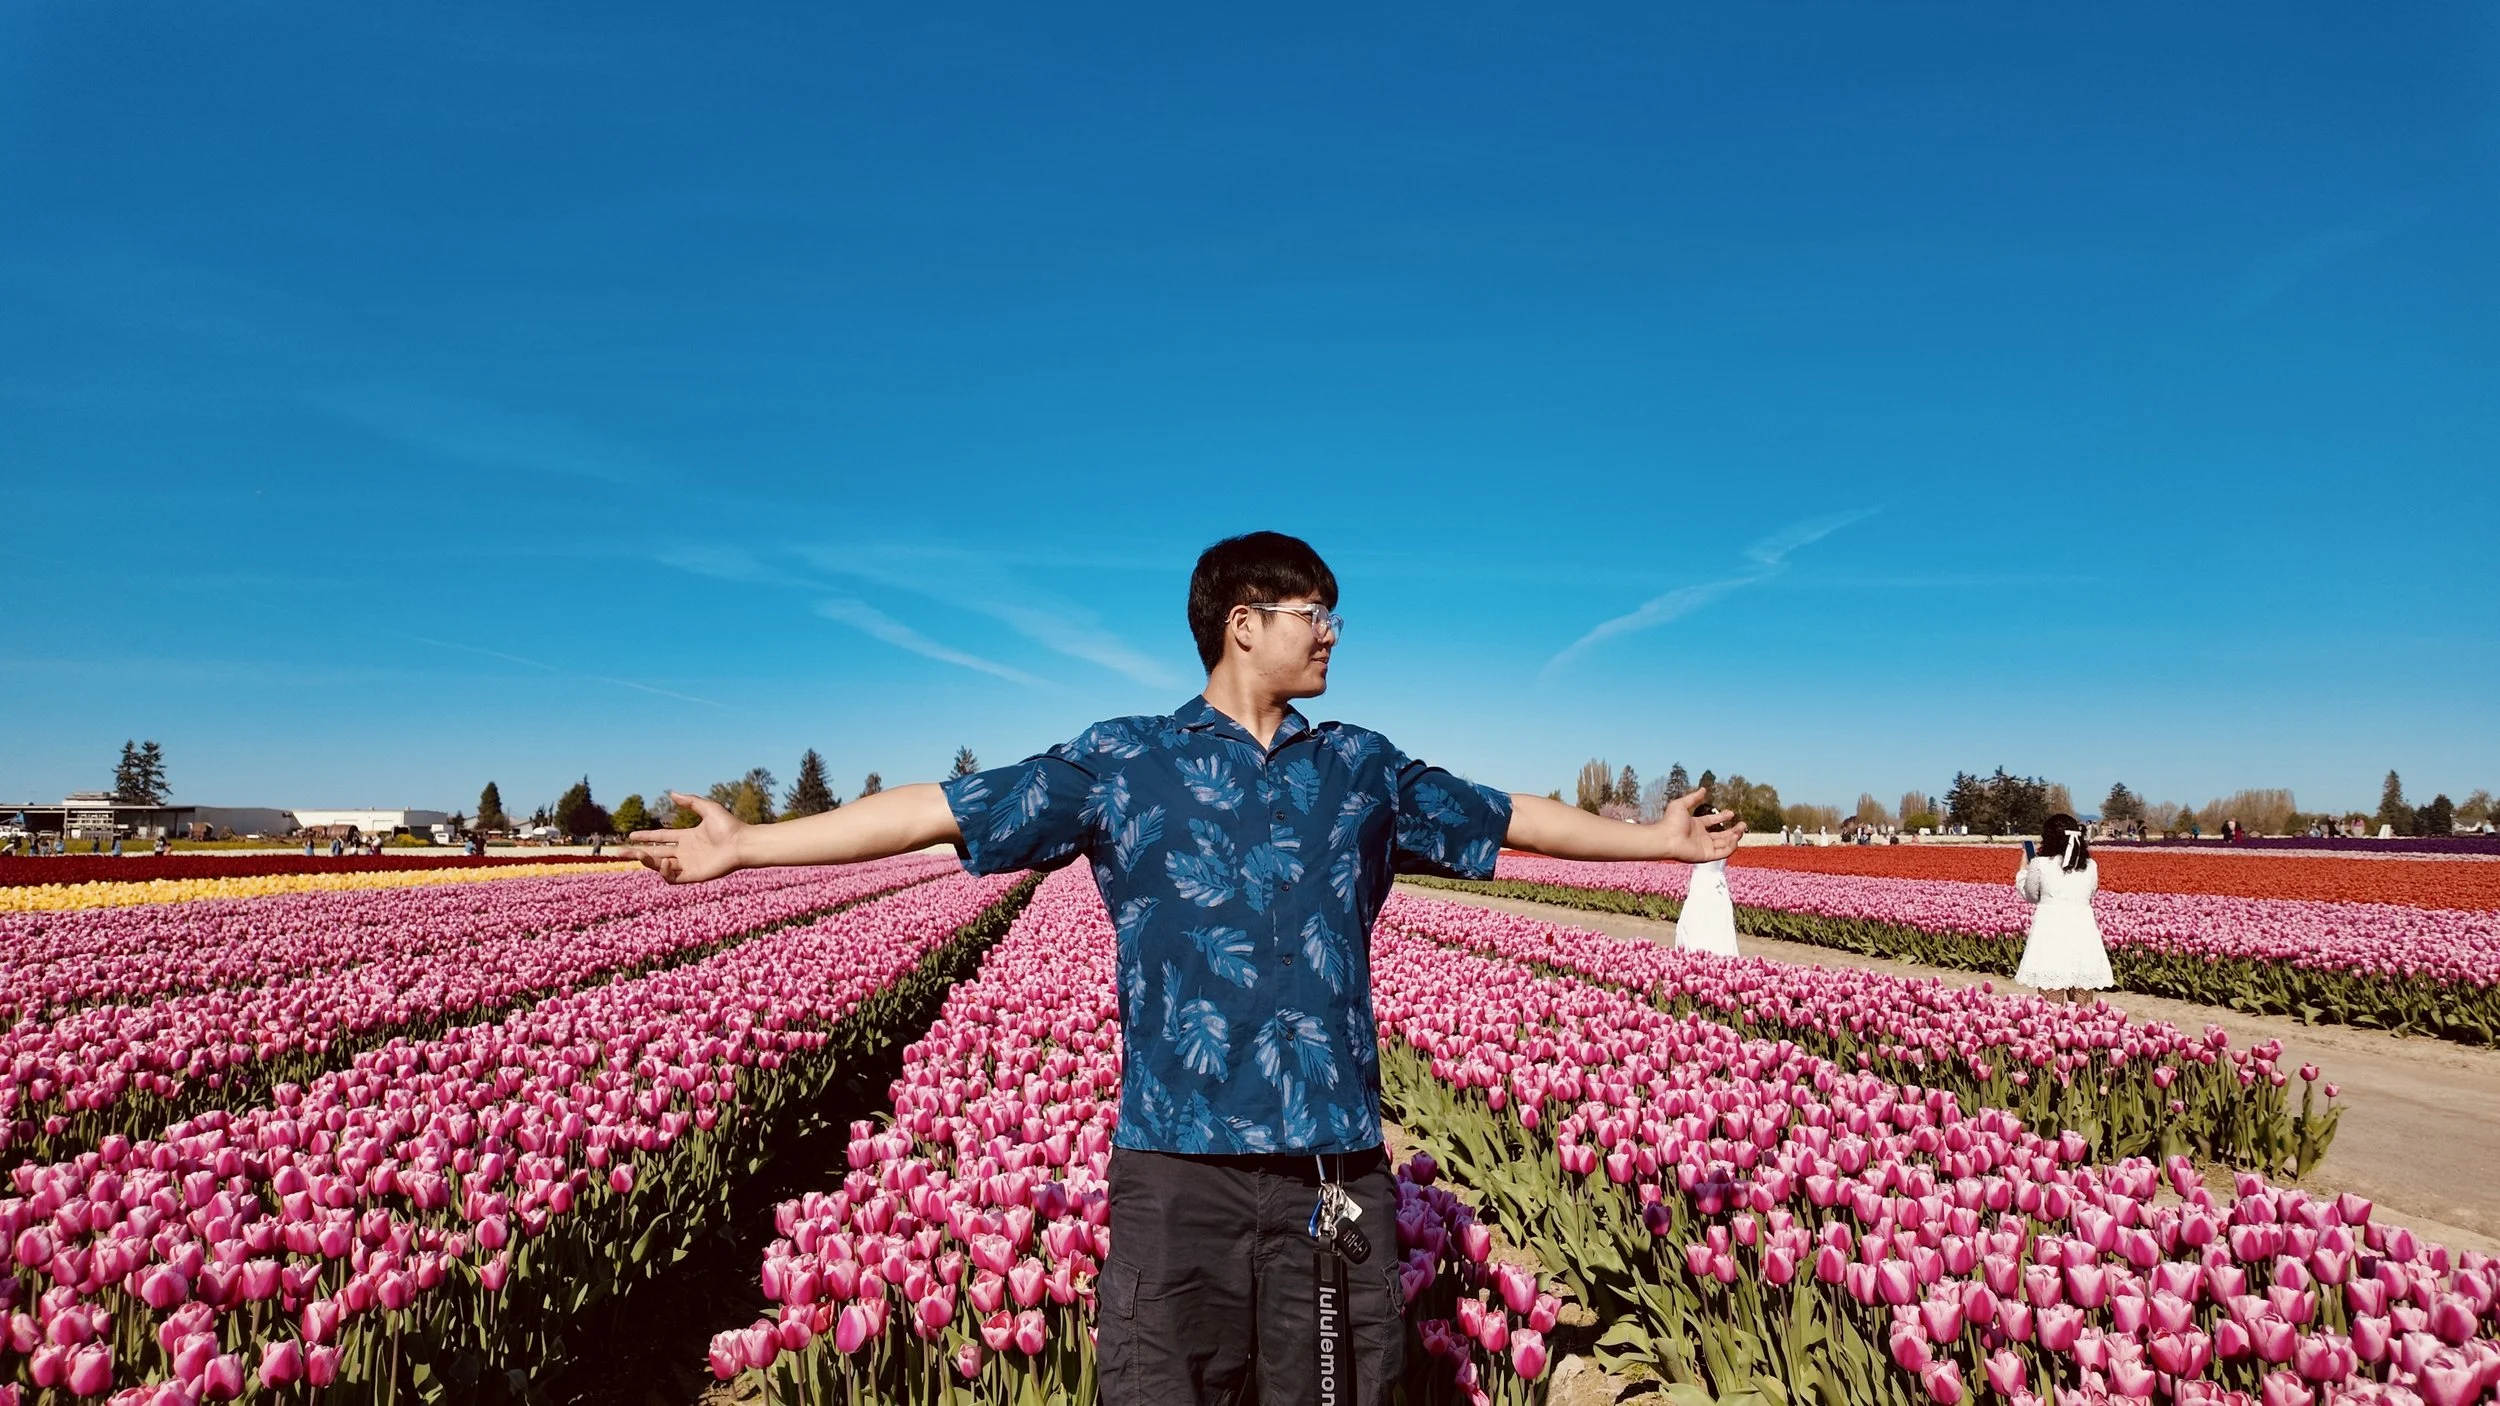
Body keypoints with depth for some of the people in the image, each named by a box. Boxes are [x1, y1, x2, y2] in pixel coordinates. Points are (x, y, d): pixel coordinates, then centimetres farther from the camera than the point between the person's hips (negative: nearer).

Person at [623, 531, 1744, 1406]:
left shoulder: (1361, 768, 12)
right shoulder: (1121, 762, 2)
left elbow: (1507, 817, 23)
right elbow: (940, 808, 0)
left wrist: (1653, 838, 29)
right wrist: (747, 843, -2)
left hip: (1337, 1162, 3)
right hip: (1182, 1158, -2)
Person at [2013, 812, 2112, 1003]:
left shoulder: (2040, 864, -6)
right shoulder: (2091, 866, 5)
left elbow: (2030, 895, 8)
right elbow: (2089, 895, 19)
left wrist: (2023, 869, 21)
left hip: (2050, 928, -4)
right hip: (2082, 930, 4)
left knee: (2051, 1004, 0)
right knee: (2081, 1003, 10)